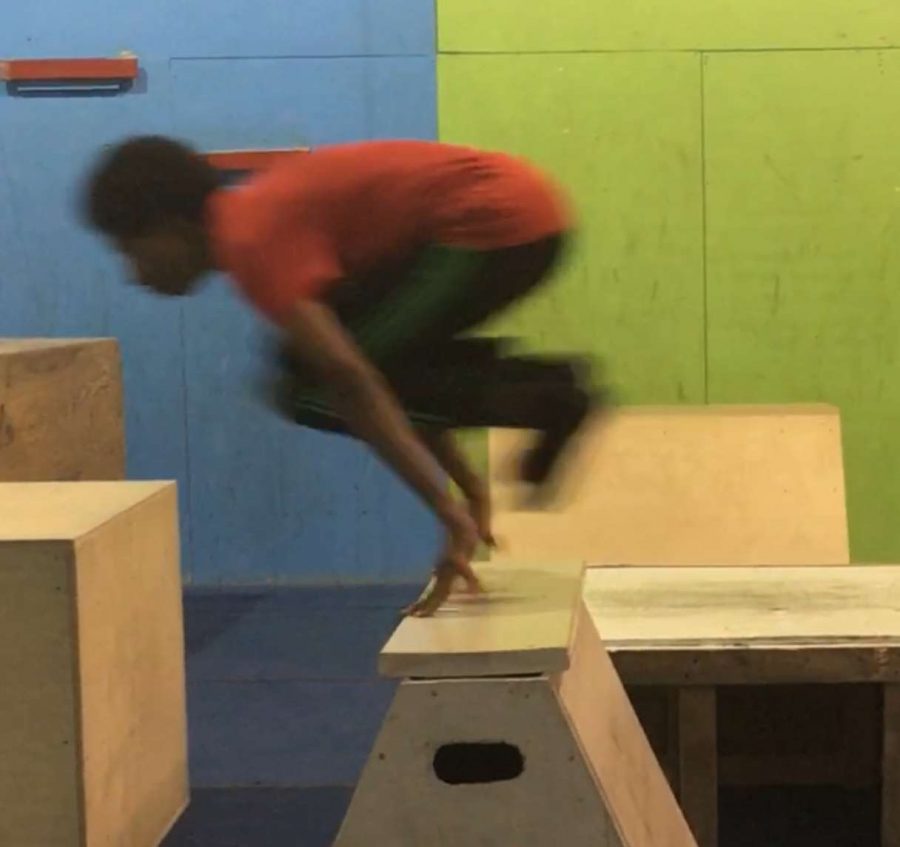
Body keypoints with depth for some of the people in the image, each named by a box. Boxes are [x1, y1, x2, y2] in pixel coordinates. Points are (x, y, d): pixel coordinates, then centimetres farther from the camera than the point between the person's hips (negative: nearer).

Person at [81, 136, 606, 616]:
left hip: (499, 223, -10)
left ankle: (545, 394, -9)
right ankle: (543, 390, 8)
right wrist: (470, 487, 19)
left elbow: (351, 380, -24)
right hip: (514, 211, 10)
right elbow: (392, 378, 20)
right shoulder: (267, 219, 17)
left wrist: (452, 513, -26)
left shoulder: (255, 241, -13)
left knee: (313, 385, -10)